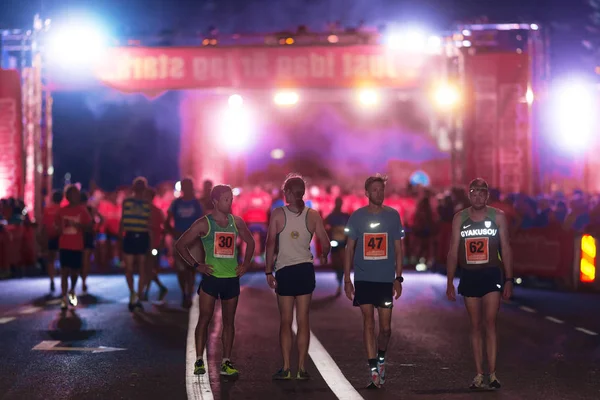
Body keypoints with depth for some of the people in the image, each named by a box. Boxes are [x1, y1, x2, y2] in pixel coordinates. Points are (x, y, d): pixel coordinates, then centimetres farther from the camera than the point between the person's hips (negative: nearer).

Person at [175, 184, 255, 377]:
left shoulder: (236, 222, 6)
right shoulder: (204, 224, -6)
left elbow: (250, 242, 22)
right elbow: (180, 245, -3)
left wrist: (246, 263, 10)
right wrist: (196, 265, -8)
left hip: (232, 277, 4)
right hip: (211, 276, -4)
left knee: (229, 321, 6)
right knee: (204, 318, -5)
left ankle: (226, 362, 11)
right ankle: (199, 361, 0)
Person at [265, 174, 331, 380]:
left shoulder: (278, 214, -6)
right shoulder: (313, 215, 1)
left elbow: (271, 244, -8)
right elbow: (325, 244, 2)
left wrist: (268, 271, -2)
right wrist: (323, 256, 23)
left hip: (284, 270, -2)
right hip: (305, 270, 2)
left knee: (286, 321, 5)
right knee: (303, 320, 7)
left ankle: (286, 368, 3)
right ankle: (302, 368, 7)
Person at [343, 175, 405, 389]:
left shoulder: (393, 215, 3)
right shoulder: (357, 216, 2)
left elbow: (398, 249, 7)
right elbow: (349, 248, 6)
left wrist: (398, 278, 2)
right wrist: (346, 279, 1)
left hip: (386, 279, 1)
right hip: (363, 279, -1)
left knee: (385, 327, 3)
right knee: (368, 323, -6)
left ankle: (381, 358, 31)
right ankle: (374, 372, -4)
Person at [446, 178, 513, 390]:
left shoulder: (498, 217, -1)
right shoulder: (460, 218, 3)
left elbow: (505, 249, 2)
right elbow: (453, 251, 6)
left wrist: (508, 280, -4)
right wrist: (450, 283, 2)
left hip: (491, 275, -2)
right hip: (469, 276, 2)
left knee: (490, 324, -10)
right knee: (475, 326, 6)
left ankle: (492, 373, -9)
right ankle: (479, 374, 10)